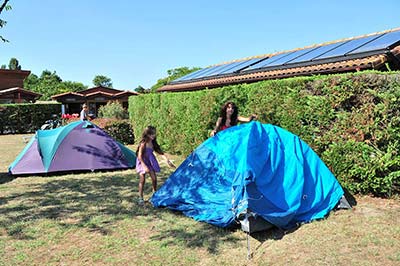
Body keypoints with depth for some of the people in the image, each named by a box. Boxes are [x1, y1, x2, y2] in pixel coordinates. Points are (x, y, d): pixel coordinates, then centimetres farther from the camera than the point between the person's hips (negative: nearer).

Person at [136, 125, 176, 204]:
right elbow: (139, 156, -21)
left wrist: (167, 160, -6)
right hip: (142, 162, -6)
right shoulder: (143, 144, -21)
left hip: (150, 162, 6)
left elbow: (160, 152, 1)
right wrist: (144, 166, -27)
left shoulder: (153, 143, -3)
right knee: (142, 180, -6)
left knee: (154, 178, 3)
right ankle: (140, 198, 5)